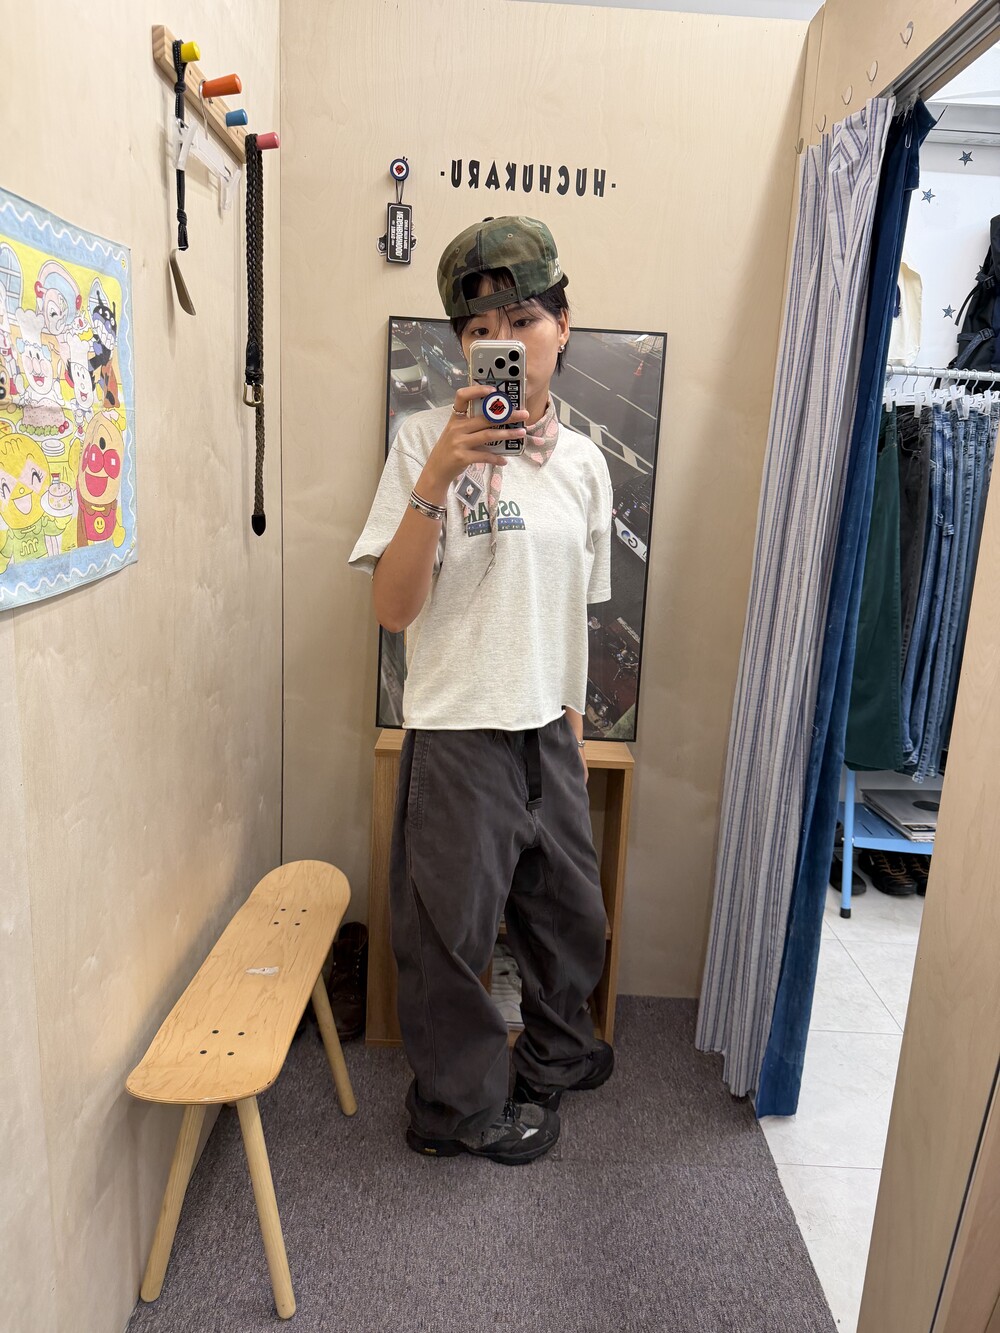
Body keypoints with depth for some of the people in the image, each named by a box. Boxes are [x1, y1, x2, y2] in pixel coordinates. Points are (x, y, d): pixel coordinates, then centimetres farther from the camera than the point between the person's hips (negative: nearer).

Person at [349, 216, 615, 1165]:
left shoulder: (584, 461, 5)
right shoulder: (428, 440, -11)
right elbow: (393, 608, -18)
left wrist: (572, 713, 15)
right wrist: (438, 477, -27)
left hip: (550, 732, 6)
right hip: (460, 733, -6)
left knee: (570, 909, 23)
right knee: (452, 933, 10)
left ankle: (553, 1053, 52)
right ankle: (461, 1107, 38)